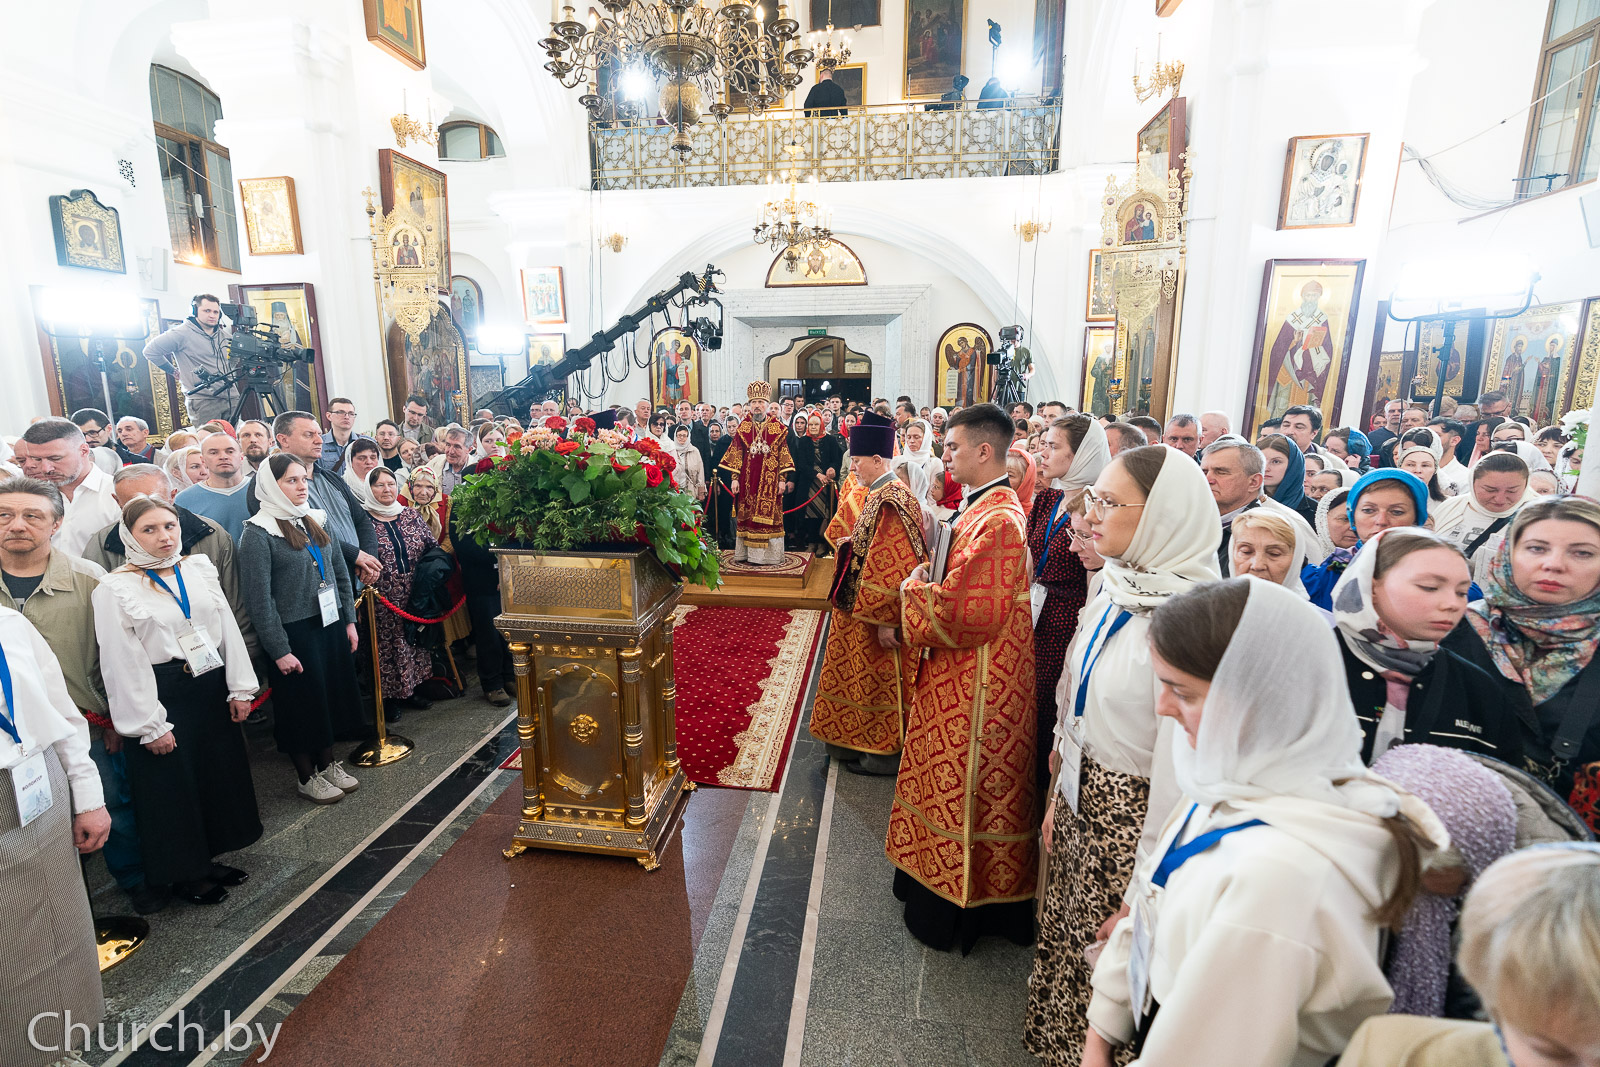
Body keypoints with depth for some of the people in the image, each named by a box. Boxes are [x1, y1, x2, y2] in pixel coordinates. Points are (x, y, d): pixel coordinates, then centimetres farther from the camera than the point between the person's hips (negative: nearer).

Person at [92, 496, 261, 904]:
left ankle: (207, 857, 36)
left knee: (220, 774, 16)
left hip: (211, 689, 5)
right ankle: (183, 874, 29)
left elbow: (229, 629, 5)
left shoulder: (199, 568, 3)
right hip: (162, 697, -5)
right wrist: (149, 725, -12)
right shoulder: (115, 588, -10)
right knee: (173, 787, 9)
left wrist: (240, 688, 2)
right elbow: (123, 664, -11)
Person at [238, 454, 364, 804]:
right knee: (302, 702, 7)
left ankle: (329, 762, 33)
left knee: (333, 694, 15)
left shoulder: (316, 520, 8)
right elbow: (260, 598, -13)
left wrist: (349, 620, 8)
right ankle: (308, 777, 25)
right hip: (294, 632, -6)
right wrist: (279, 650, -15)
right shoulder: (257, 533, -11)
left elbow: (340, 572, 12)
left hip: (331, 624, 6)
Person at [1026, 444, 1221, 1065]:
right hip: (1082, 798, 7)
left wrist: (1143, 892, -15)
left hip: (1132, 816, -7)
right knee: (1064, 935, 24)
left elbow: (1177, 764, -23)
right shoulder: (1115, 591, 0)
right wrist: (1061, 793, 13)